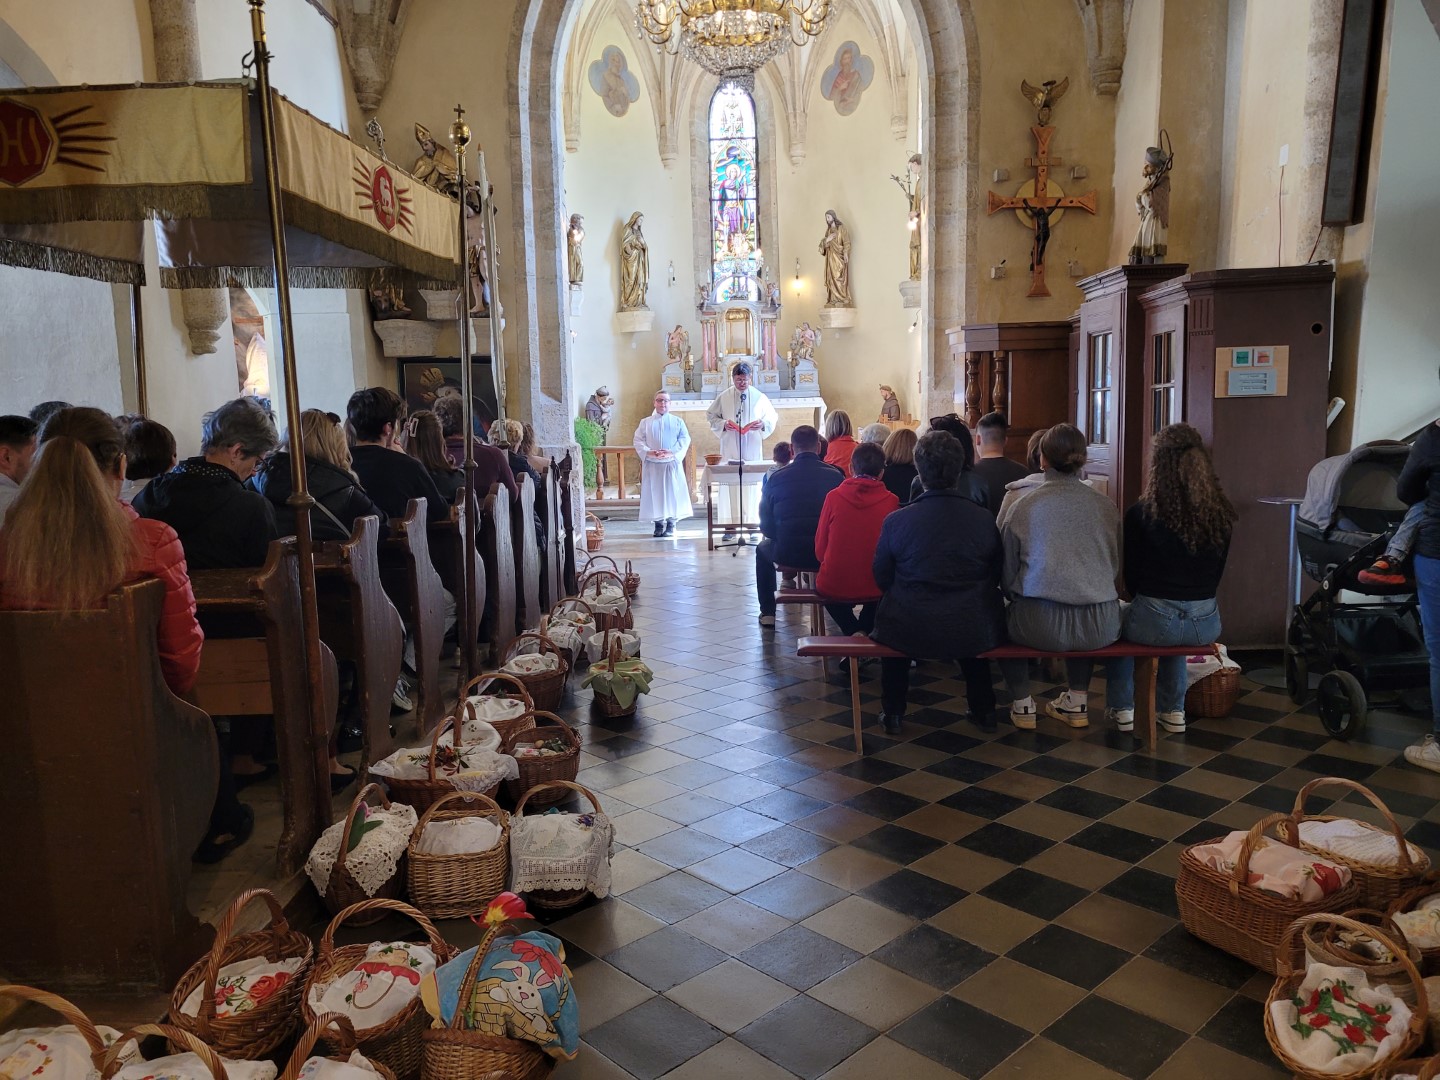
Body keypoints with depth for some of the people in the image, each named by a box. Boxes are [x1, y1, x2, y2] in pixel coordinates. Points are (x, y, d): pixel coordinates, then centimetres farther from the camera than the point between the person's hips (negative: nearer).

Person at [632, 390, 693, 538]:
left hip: (672, 463, 0)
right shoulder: (645, 422, 9)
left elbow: (685, 439, -1)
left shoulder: (678, 421, 8)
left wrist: (672, 452, -16)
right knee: (654, 493, 1)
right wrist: (649, 452, -15)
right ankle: (659, 523, 10)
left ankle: (671, 524, 7)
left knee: (672, 492, -1)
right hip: (652, 464, 0)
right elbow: (638, 441, 3)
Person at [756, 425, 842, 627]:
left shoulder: (777, 478, -6)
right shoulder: (836, 475, -6)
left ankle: (767, 612, 33)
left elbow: (766, 526, 1)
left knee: (763, 549, 34)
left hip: (787, 554, 0)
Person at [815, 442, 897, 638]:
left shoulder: (834, 497, -8)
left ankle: (852, 632, 16)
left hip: (834, 586, -1)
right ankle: (866, 631, 21)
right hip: (875, 588, 1)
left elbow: (819, 549, 1)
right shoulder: (891, 501, -8)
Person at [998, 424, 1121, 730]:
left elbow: (1007, 576, 1)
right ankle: (1078, 702, 35)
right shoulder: (1107, 507, 5)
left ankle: (1022, 704, 27)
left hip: (1041, 626, -3)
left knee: (1003, 616, 29)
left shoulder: (1024, 507, -4)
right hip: (1101, 629, 3)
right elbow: (1115, 568, 17)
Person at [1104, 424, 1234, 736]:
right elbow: (1217, 573, 11)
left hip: (1154, 622, -4)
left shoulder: (1140, 514, -12)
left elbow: (1131, 577, -1)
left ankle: (1121, 710, 31)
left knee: (1115, 619, 30)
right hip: (1206, 624, 4)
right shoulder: (1221, 514, -1)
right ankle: (1173, 711, 39)